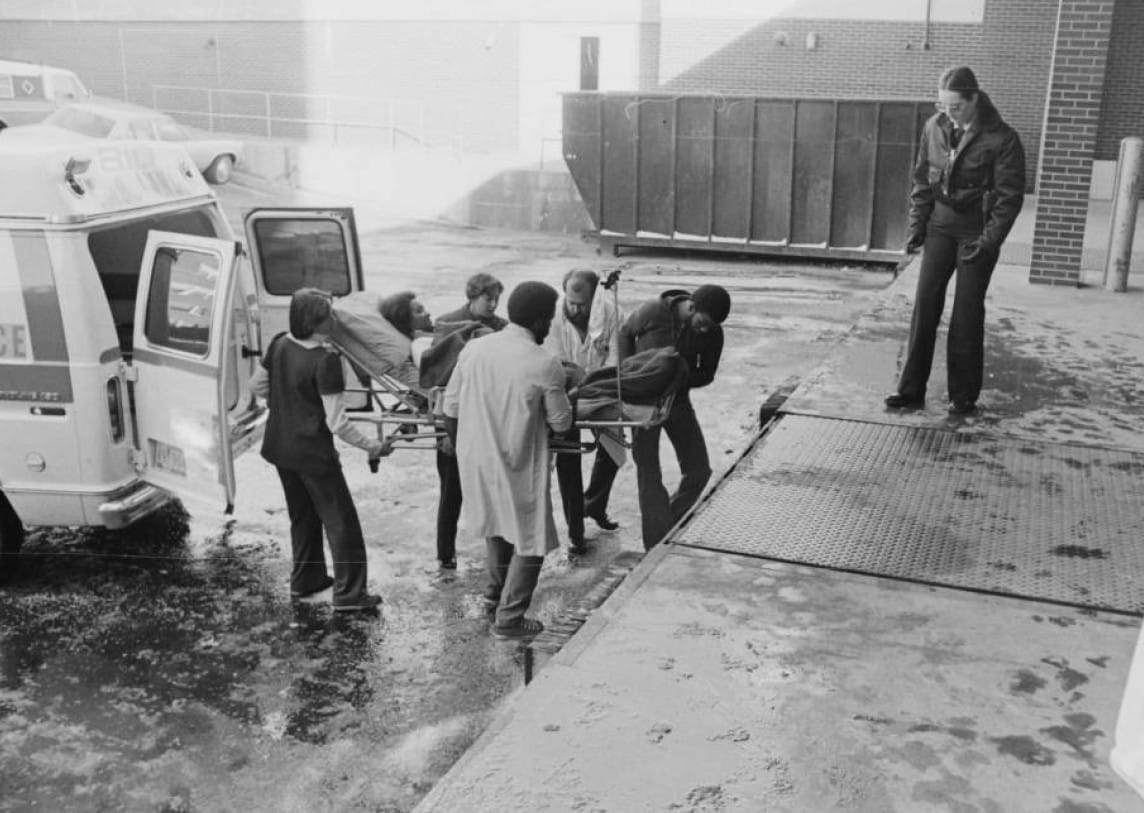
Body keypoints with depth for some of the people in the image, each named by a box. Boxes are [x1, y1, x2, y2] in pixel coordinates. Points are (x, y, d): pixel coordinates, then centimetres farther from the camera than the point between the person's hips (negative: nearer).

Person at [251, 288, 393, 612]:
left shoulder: (279, 345, -4)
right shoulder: (326, 361, -25)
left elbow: (257, 385, 11)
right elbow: (337, 423, -23)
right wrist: (372, 446, -13)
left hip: (280, 447, 8)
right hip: (313, 452, -8)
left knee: (302, 515, 23)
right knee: (341, 521, 4)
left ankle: (305, 579, 35)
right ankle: (348, 592, 9)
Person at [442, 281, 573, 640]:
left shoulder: (473, 348, -5)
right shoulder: (545, 365, -19)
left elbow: (451, 406, 3)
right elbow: (561, 423, -7)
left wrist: (462, 442, 19)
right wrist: (564, 398, 14)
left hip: (474, 458, 6)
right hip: (517, 466, -6)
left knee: (497, 521, 29)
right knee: (531, 541, 11)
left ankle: (497, 589, 47)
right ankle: (508, 619, 17)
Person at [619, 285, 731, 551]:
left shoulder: (713, 332, -14)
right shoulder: (652, 312, -22)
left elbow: (706, 374, -3)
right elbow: (625, 332, -2)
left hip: (678, 400, 4)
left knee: (698, 471, 4)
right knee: (648, 472, -4)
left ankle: (671, 524, 25)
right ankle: (658, 548, 4)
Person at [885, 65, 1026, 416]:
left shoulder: (1001, 138, -13)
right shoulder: (934, 127, 1)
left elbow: (1010, 196, -11)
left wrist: (989, 240, -18)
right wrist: (916, 224, 3)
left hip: (977, 232, -4)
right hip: (940, 225, 4)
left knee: (967, 314, -1)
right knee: (925, 305, 0)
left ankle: (964, 396, 10)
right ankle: (911, 389, 5)